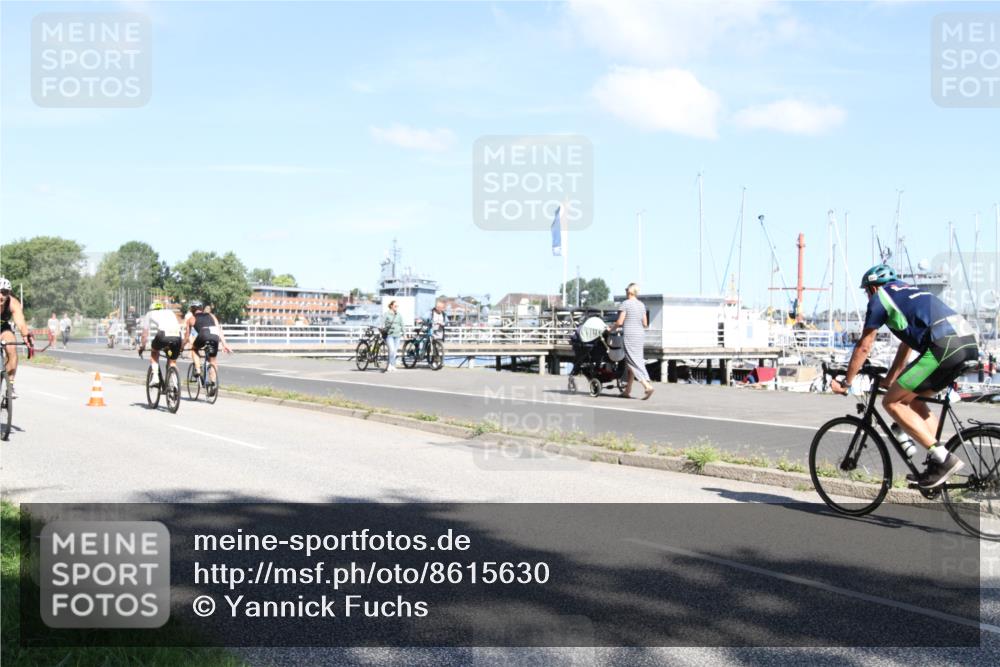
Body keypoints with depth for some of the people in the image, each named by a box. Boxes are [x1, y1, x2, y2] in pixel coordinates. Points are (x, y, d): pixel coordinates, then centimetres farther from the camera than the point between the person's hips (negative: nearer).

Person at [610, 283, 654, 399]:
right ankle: (628, 390, 16)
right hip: (640, 334, 7)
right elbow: (645, 324, 13)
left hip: (629, 335, -7)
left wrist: (611, 328, 7)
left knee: (634, 363, -9)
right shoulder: (642, 305, 12)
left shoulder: (625, 304, -7)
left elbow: (619, 322, -10)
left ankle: (647, 386, -24)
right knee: (633, 363, 12)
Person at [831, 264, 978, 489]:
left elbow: (864, 347, 11)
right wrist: (889, 380, 46)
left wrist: (845, 383, 20)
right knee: (912, 398, 21)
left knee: (892, 402, -2)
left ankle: (943, 458, -9)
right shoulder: (908, 293, 33)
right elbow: (907, 342, 40)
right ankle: (937, 462, 13)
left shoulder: (879, 297, 10)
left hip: (943, 344, -9)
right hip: (967, 342, 9)